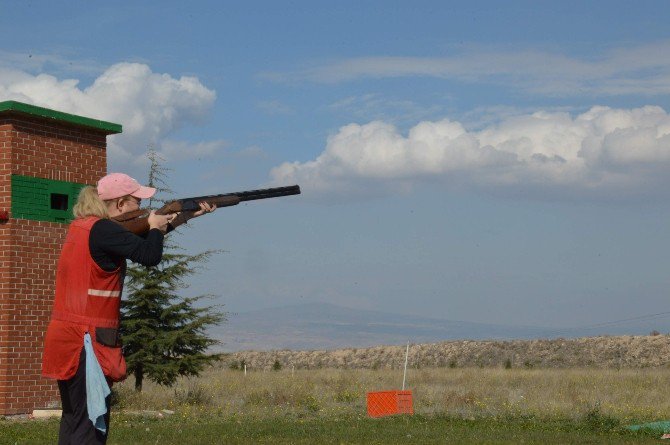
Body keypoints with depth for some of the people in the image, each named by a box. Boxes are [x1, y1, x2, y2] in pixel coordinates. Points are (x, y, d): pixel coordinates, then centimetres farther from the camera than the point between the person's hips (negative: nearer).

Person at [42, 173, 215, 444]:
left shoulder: (81, 226, 13)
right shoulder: (102, 230, -14)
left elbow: (138, 240, 19)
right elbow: (149, 255, -22)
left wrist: (189, 216, 18)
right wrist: (156, 227, -1)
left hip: (66, 335, 9)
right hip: (86, 340, -9)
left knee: (74, 419, 15)